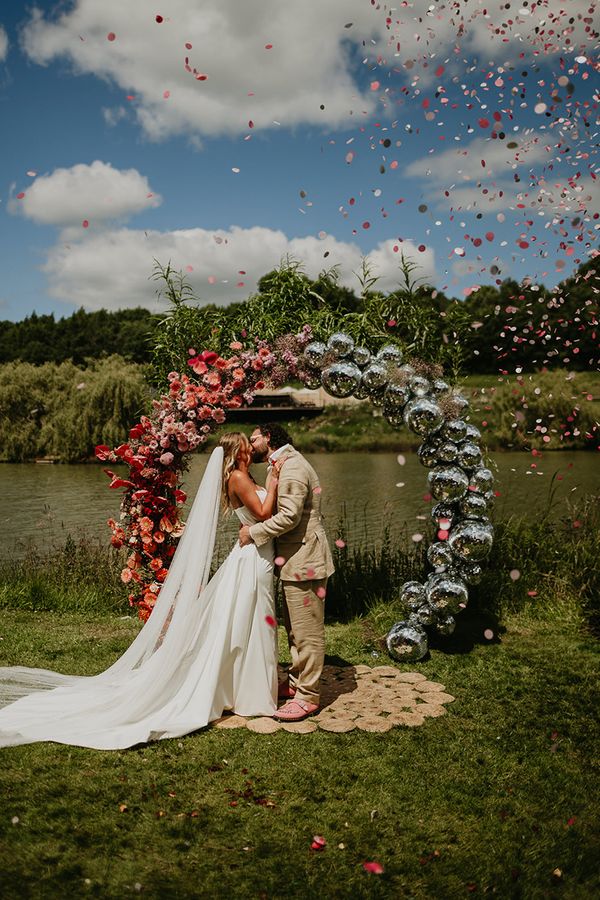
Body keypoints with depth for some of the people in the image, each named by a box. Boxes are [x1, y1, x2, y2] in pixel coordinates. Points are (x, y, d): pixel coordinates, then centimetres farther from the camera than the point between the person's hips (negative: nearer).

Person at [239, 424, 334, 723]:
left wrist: (254, 532, -15)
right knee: (295, 628, 20)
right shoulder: (281, 465, 17)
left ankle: (307, 697, 7)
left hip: (304, 561, -11)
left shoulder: (292, 467, -17)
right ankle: (296, 682, 33)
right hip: (294, 560, 11)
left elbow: (289, 516, -25)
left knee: (307, 631, -2)